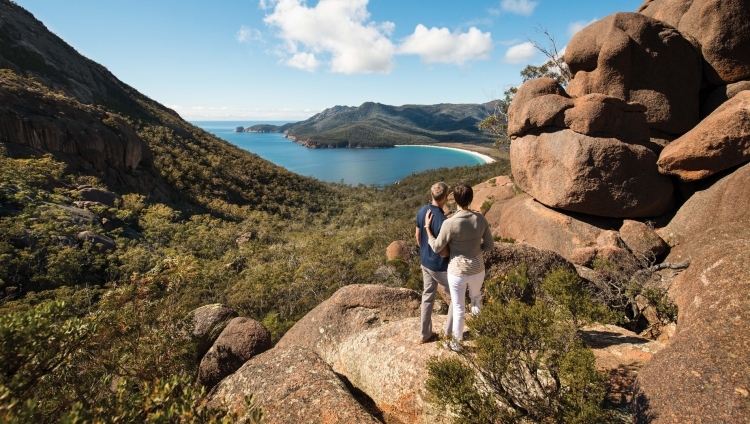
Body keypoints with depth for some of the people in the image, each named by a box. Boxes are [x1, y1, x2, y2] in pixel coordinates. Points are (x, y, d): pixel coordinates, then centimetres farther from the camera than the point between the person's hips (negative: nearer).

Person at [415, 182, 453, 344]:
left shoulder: (421, 212, -6)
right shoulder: (443, 220, -29)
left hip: (425, 262, 7)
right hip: (441, 266, -7)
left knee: (427, 296, 20)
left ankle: (424, 334, 32)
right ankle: (449, 333, 26)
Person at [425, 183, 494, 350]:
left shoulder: (450, 223, -24)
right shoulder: (481, 219, -10)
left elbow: (436, 248, -12)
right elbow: (490, 245, -1)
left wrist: (428, 227, -3)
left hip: (457, 271, -4)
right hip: (477, 269, 4)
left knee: (458, 308, 15)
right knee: (476, 297, 33)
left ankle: (456, 342, 35)